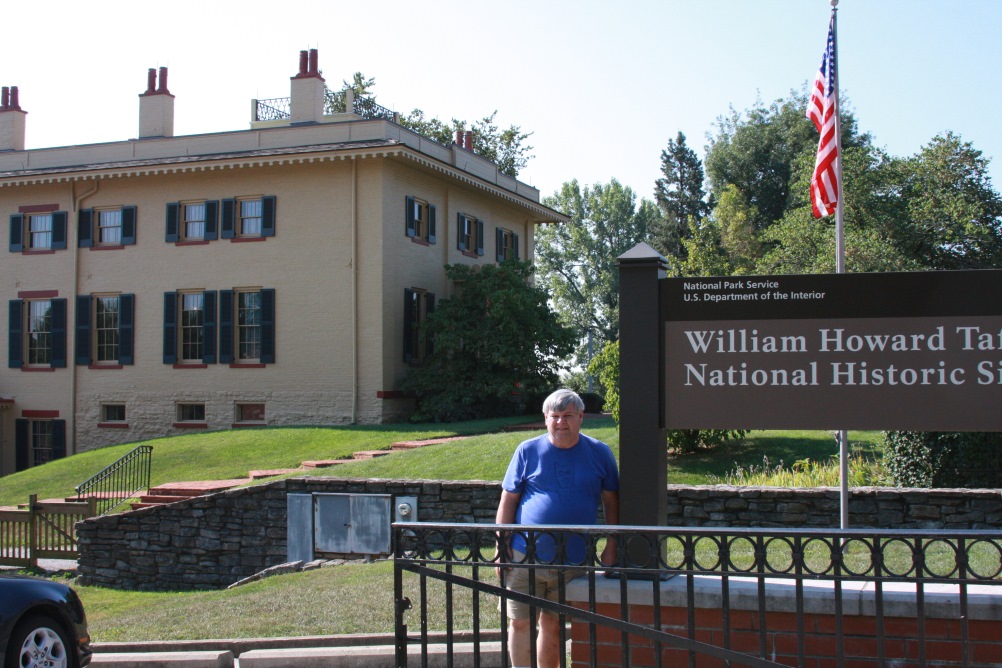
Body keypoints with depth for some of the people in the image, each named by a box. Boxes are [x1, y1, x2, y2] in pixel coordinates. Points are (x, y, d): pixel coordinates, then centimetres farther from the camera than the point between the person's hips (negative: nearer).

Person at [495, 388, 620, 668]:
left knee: (554, 624, 11)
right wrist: (502, 547, -2)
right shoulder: (528, 451, 1)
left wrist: (611, 547, 4)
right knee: (520, 622, 0)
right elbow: (508, 500, 3)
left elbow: (611, 501, 10)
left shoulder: (600, 453, 4)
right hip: (526, 555, -1)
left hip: (574, 558, 1)